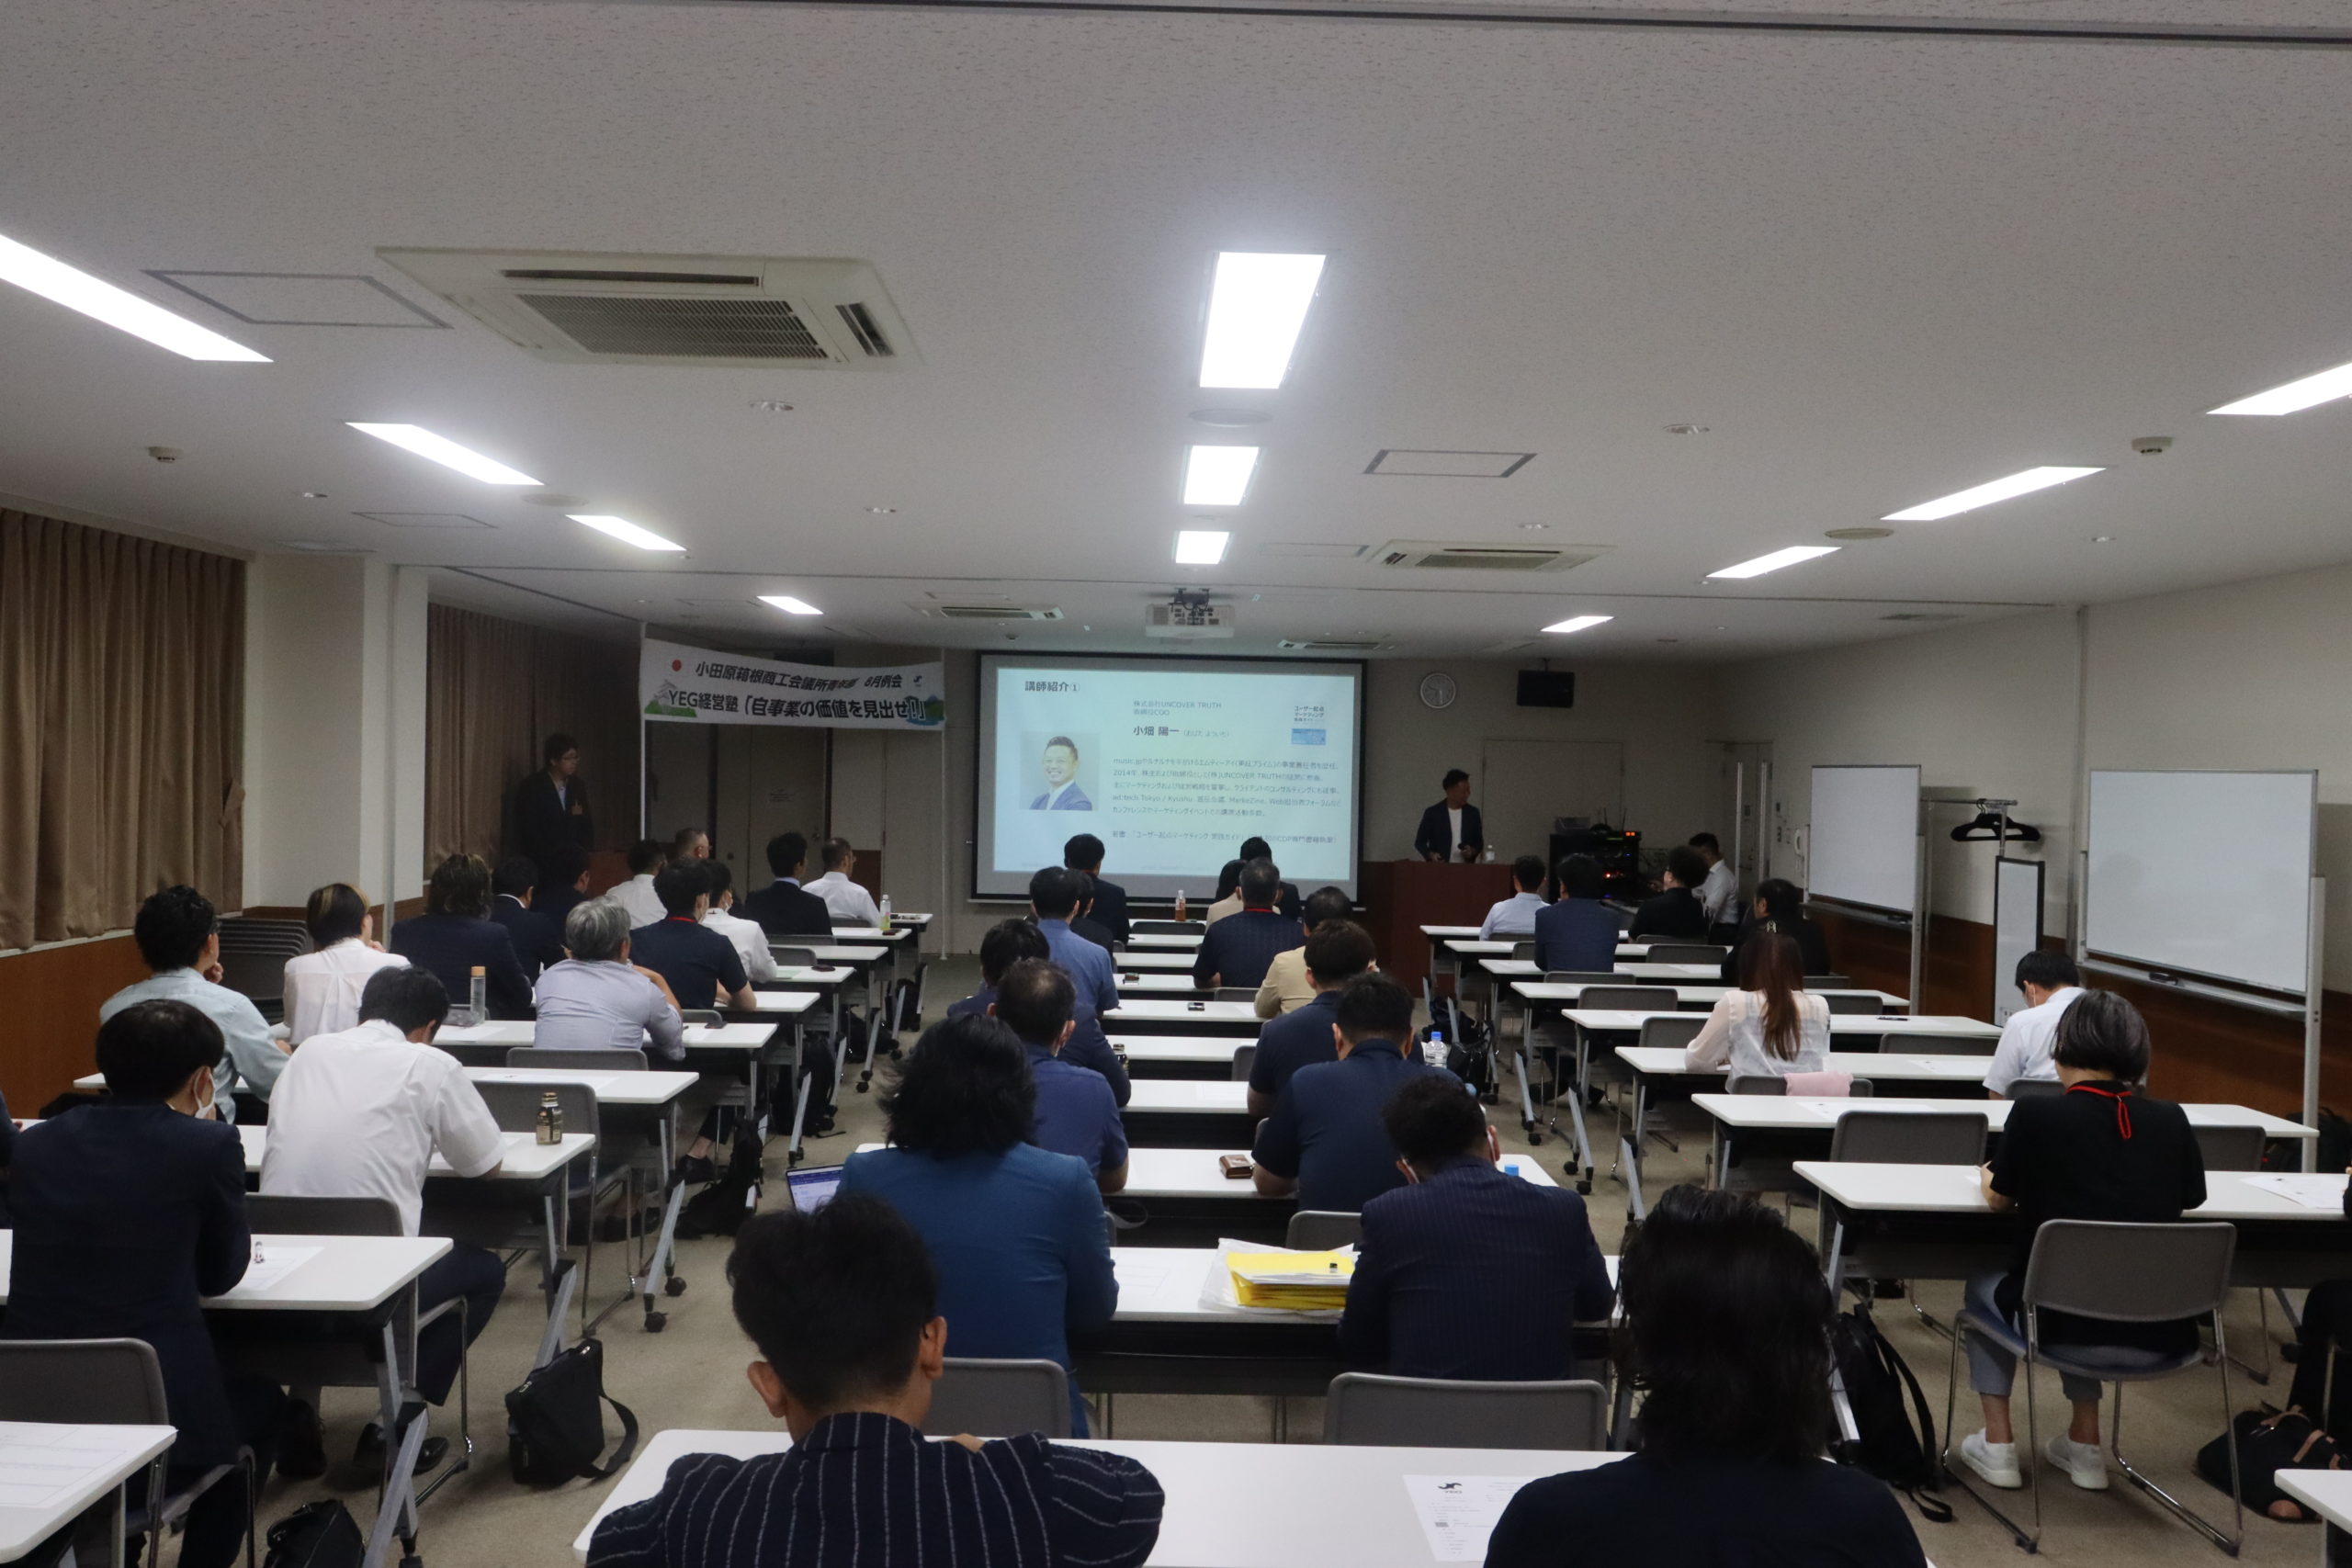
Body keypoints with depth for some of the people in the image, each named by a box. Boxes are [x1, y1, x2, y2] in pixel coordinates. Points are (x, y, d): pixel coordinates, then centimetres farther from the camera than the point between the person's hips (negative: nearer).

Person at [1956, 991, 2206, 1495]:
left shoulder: (2036, 1113, -10)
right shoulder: (2170, 1120, -2)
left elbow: (1999, 1199, 4)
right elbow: (2191, 1197, 15)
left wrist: (1989, 1175, 26)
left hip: (2068, 1331, -4)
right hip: (2161, 1340, 4)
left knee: (1983, 1288, 28)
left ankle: (1997, 1444, 24)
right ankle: (2084, 1446, 34)